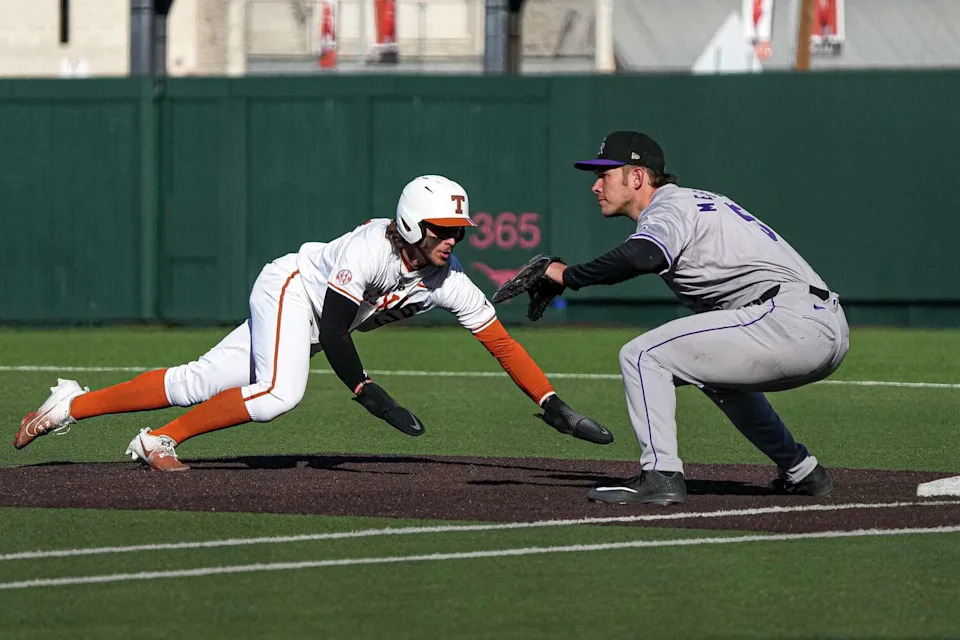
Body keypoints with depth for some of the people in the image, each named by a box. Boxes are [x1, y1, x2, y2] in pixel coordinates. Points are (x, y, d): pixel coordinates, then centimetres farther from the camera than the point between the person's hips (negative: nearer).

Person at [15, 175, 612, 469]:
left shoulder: (449, 279, -15)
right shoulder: (371, 247, -33)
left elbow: (502, 342, -12)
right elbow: (333, 330, -33)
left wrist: (556, 407, -19)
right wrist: (370, 395, -41)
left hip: (315, 323, 6)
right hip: (289, 287, -6)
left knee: (199, 383, 2)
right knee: (279, 391, -30)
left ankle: (72, 406, 11)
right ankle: (160, 440, -13)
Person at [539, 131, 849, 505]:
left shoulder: (671, 207, -4)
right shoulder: (697, 202, 27)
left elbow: (640, 257, -25)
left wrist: (567, 276, -15)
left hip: (790, 318, -10)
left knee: (642, 355, -8)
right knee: (716, 369, 37)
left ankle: (661, 475, -15)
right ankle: (801, 472, 34)